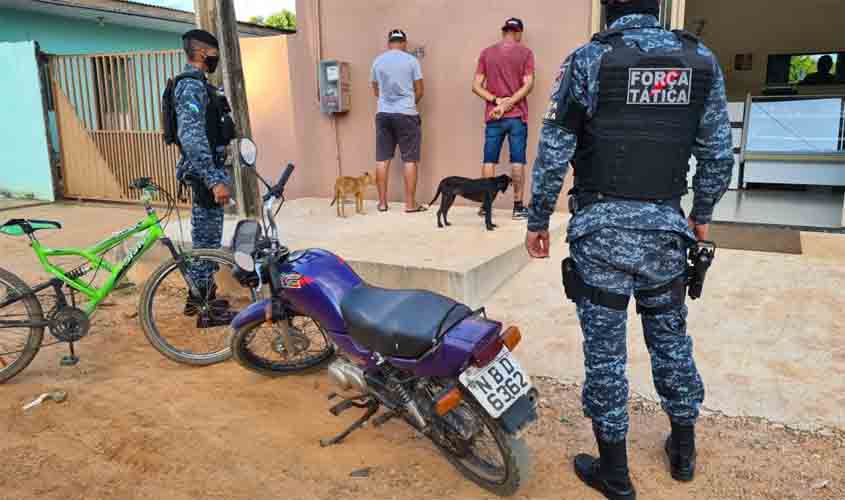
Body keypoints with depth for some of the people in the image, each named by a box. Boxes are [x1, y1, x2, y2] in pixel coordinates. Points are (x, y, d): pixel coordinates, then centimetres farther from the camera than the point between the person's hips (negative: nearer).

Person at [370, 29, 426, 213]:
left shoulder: (377, 61, 7)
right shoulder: (411, 60, -2)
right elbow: (419, 91, 3)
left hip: (383, 114, 3)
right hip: (406, 114, -3)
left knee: (382, 159, 8)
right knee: (410, 159, 2)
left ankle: (382, 202, 11)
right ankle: (410, 203, 2)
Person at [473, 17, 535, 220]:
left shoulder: (486, 53, 7)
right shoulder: (525, 52, 1)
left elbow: (476, 86, 1)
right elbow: (528, 85, -9)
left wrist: (497, 101, -6)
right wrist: (507, 104, -10)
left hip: (493, 116, 2)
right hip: (517, 115, -2)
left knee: (489, 161, 6)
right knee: (517, 161, 2)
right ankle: (518, 206, 4)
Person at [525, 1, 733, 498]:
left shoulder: (588, 60, -8)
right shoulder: (702, 60, 3)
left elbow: (553, 155, -9)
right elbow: (718, 153, 6)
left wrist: (538, 220, 1)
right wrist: (703, 214, 20)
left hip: (601, 229, -3)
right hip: (666, 229, 4)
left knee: (605, 350, 7)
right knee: (671, 339, 20)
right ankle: (684, 450, 38)